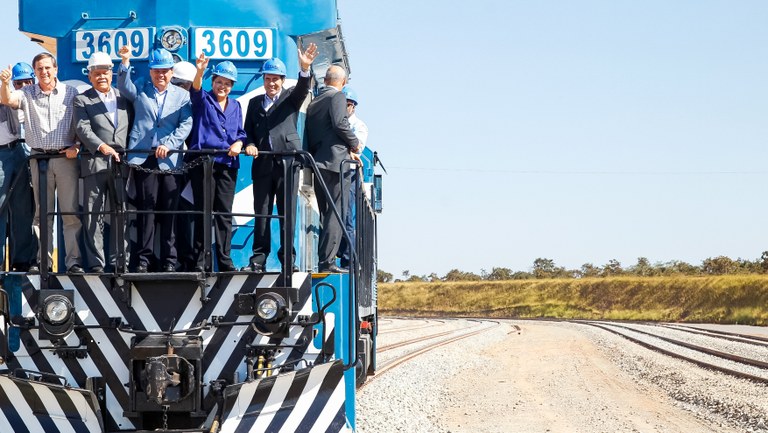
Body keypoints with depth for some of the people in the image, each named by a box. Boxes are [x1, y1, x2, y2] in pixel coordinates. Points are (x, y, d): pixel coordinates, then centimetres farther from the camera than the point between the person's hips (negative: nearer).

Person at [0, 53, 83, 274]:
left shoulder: (70, 93, 7)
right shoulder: (27, 93, 9)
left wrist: (77, 147, -8)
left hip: (66, 157, -1)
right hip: (39, 158, 1)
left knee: (71, 212, -4)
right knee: (42, 213, 4)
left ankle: (73, 261, -3)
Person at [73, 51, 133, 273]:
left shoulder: (124, 97, 17)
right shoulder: (82, 100, 7)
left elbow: (133, 127, 16)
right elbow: (82, 128, -8)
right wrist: (101, 146, -22)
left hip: (121, 163, 3)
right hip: (94, 163, -3)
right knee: (94, 215, -3)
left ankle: (117, 261, 9)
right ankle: (96, 262, -2)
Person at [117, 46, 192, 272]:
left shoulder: (182, 95, 15)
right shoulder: (140, 92, 17)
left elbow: (186, 124, 3)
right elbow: (123, 85, -2)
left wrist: (169, 145, -11)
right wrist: (125, 62, -19)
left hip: (170, 159, 0)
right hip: (143, 158, 0)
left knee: (169, 211, -1)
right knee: (146, 208, -4)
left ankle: (169, 260, 3)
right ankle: (142, 259, -3)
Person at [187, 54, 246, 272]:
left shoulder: (235, 106, 20)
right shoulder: (203, 100, 6)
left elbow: (240, 132, 20)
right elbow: (195, 89, -16)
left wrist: (238, 144, -4)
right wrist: (200, 71, -36)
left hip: (227, 163, 4)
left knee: (225, 212, 3)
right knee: (203, 211, -5)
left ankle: (224, 260, 5)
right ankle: (200, 260, -4)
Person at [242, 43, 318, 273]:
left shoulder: (291, 97, 10)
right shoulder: (255, 103, 19)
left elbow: (303, 89, -11)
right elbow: (248, 131, 17)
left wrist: (305, 69, -30)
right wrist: (249, 145, -6)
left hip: (287, 162, -3)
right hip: (262, 164, 3)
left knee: (287, 213, -2)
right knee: (261, 213, 3)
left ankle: (288, 259, 0)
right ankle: (258, 260, 5)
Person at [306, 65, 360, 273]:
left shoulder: (313, 102, 19)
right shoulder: (337, 97, -3)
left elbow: (311, 136, 16)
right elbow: (340, 124, -16)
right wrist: (354, 144, 1)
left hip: (317, 162, 8)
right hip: (335, 161, -8)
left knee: (326, 214, 14)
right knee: (336, 213, -8)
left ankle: (322, 260, 13)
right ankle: (327, 260, -15)